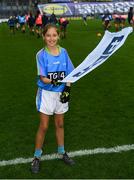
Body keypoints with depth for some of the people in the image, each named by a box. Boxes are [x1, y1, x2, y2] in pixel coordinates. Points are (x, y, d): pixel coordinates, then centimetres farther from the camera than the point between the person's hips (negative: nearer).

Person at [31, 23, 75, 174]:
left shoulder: (63, 52, -3)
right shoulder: (41, 54, -13)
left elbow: (69, 74, 3)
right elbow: (42, 78, -17)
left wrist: (67, 89, -8)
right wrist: (52, 81, -34)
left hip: (61, 93, 3)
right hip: (46, 93, -3)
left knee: (60, 124, 16)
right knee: (43, 127, 3)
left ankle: (62, 152, 34)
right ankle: (37, 157, 20)